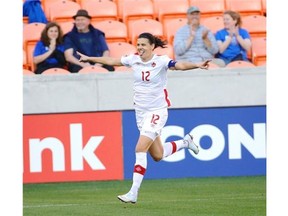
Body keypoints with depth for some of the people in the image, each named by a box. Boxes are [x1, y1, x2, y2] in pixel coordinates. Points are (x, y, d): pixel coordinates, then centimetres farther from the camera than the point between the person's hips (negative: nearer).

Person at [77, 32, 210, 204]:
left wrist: (197, 65, -48)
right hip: (141, 111, 6)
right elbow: (111, 61, 17)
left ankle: (133, 193, -15)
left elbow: (181, 65, -30)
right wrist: (89, 58, 25)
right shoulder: (133, 59, 2)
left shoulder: (161, 61, -13)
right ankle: (185, 142, 41)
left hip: (157, 111, -6)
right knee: (157, 155, 13)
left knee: (140, 149, -17)